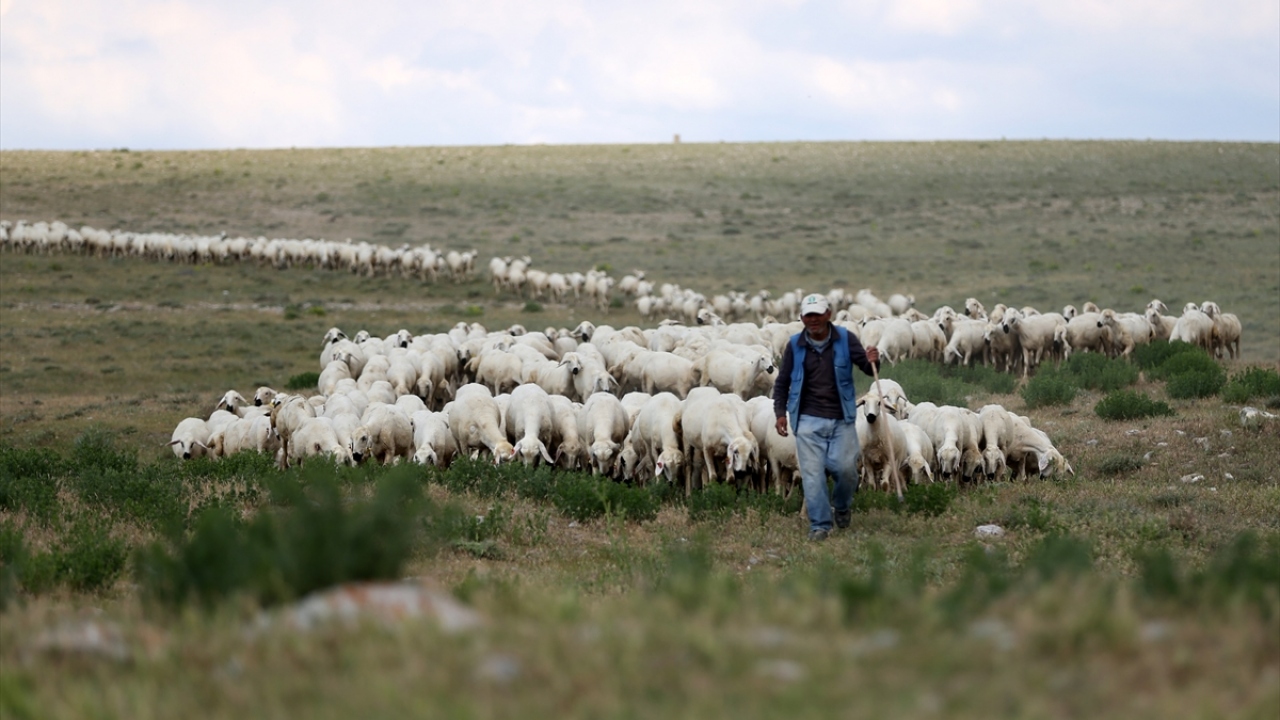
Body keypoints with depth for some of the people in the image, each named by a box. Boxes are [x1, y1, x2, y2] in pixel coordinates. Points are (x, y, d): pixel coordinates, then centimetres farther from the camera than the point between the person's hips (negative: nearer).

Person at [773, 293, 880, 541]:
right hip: (808, 420, 0)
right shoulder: (795, 345, 1)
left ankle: (842, 506, 26)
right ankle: (819, 525, 4)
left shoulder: (845, 339, -2)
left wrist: (872, 362, -21)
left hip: (842, 419, 0)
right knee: (812, 473, -4)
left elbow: (867, 367, 2)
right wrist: (780, 412, 2)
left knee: (846, 467, -5)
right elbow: (782, 382, 10)